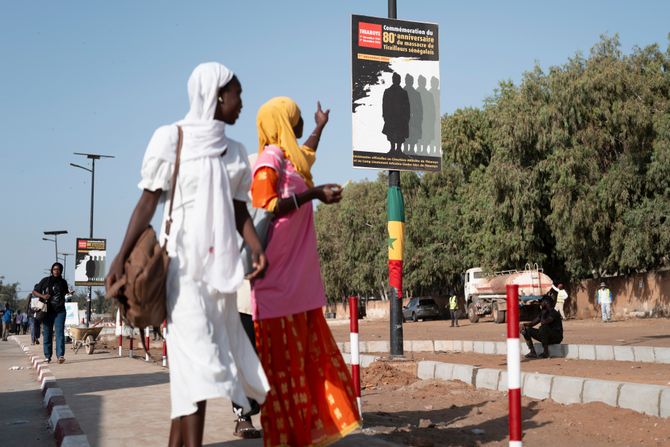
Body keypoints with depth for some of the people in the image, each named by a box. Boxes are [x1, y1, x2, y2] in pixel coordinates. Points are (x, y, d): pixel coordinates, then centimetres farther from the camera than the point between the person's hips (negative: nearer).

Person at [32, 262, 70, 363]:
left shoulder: (63, 282, 8)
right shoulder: (45, 281, 1)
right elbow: (34, 292, 5)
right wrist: (42, 296, -12)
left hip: (60, 311, 0)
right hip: (47, 311, 0)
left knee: (59, 333, -12)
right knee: (47, 334, 5)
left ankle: (60, 355, -19)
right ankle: (47, 356, 16)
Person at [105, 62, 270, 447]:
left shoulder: (235, 152, 14)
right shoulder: (172, 138, -2)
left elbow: (239, 210, 14)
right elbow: (149, 201, -4)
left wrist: (257, 248, -3)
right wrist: (122, 257, -12)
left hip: (220, 263, 6)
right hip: (183, 258, -5)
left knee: (188, 358, 8)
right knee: (197, 351, -14)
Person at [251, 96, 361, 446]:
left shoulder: (290, 158, 19)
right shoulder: (270, 159, -8)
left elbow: (308, 153, 45)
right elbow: (265, 208, -21)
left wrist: (320, 127, 59)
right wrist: (312, 193, -23)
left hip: (301, 282, 9)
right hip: (279, 281, -9)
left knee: (309, 357, 10)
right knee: (283, 360, -5)